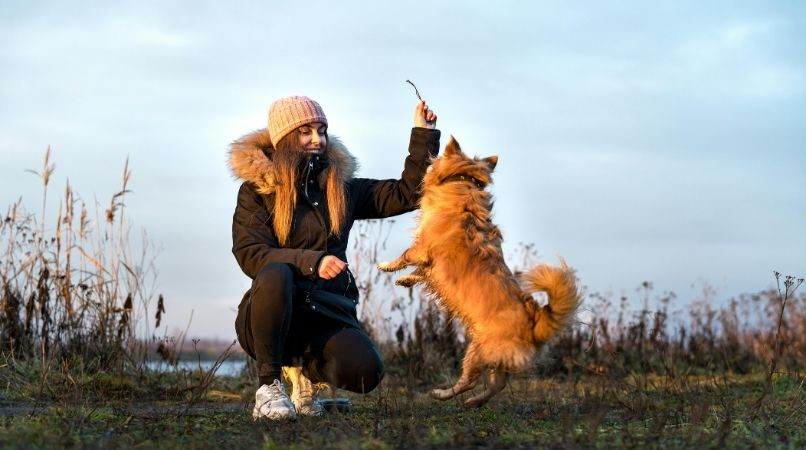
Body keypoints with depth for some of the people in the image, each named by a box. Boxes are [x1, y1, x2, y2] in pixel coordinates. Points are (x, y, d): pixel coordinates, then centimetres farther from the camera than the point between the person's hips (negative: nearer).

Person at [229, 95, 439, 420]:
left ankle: (307, 367, 11)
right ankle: (269, 383, -21)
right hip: (273, 312, -3)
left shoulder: (341, 187, 13)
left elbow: (406, 193, 13)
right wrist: (311, 262, -25)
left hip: (326, 313, 3)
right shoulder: (256, 190, 1)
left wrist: (423, 134, 5)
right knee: (276, 275, -38)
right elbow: (250, 254, -11)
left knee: (364, 372, -27)